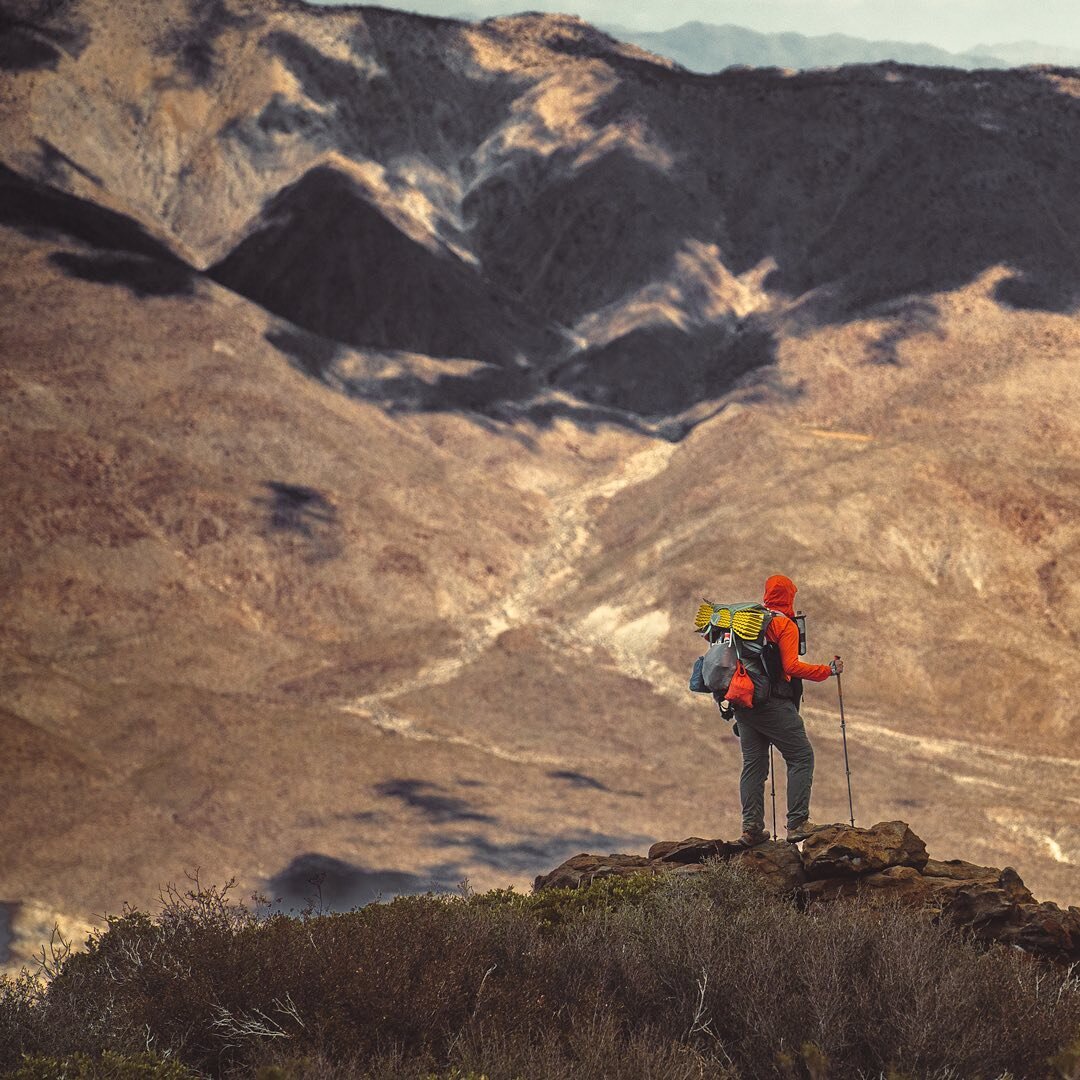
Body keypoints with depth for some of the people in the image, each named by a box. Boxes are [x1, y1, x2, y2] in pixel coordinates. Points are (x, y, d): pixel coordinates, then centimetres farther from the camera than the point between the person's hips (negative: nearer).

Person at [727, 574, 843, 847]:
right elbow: (792, 667, -16)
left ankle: (751, 827, 2)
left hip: (743, 705, 7)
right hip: (773, 703, -7)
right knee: (801, 757, -2)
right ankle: (797, 823, -12)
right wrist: (828, 670, -8)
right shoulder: (785, 625, -7)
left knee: (753, 763, 10)